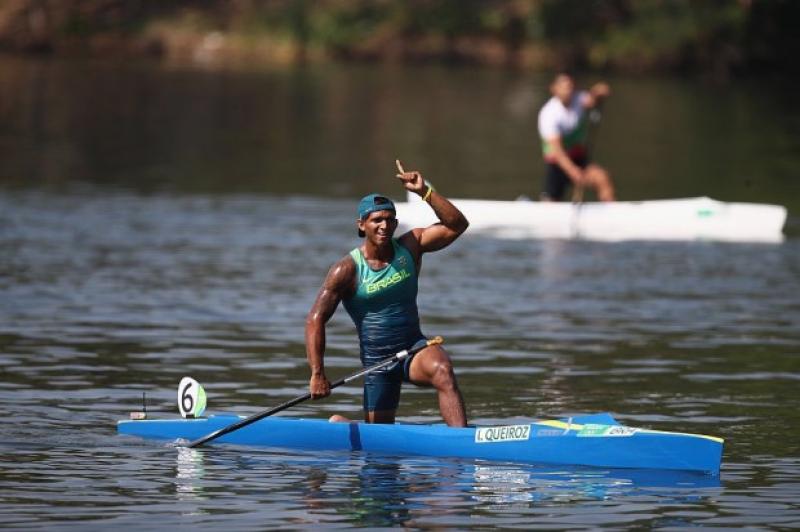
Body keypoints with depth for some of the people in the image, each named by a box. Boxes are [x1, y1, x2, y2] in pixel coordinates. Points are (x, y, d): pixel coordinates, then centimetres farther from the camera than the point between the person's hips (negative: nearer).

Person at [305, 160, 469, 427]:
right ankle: (338, 424, 40)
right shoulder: (347, 270, -12)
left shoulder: (410, 246, -3)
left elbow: (456, 225, -13)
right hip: (377, 361, -1)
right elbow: (316, 319, -13)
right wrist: (317, 374, -21)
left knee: (443, 371, -34)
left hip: (414, 349, 1)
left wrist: (425, 192, -24)